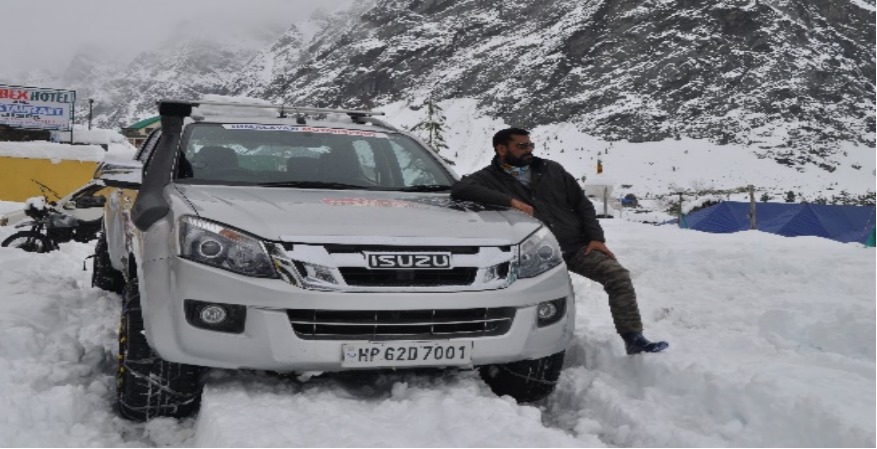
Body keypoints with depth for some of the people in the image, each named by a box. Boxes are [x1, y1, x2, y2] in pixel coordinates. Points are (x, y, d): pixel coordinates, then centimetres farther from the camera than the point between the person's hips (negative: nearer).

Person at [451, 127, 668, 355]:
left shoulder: (551, 170, 13)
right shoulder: (490, 178, 0)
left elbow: (582, 203, 16)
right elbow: (459, 190, -22)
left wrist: (596, 238, 1)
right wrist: (510, 201, -26)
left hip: (577, 245, 3)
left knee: (618, 275, -14)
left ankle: (633, 338, -8)